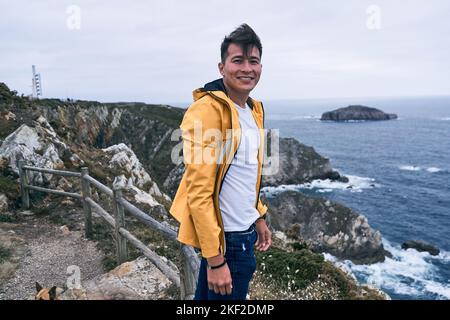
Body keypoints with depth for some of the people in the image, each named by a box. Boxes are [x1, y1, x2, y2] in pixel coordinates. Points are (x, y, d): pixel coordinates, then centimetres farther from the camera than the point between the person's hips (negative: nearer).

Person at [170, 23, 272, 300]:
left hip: (246, 233, 8)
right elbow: (198, 192, -22)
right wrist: (215, 260, -21)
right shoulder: (207, 111, -19)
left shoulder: (254, 110, 8)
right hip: (225, 238, -8)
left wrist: (259, 217, 16)